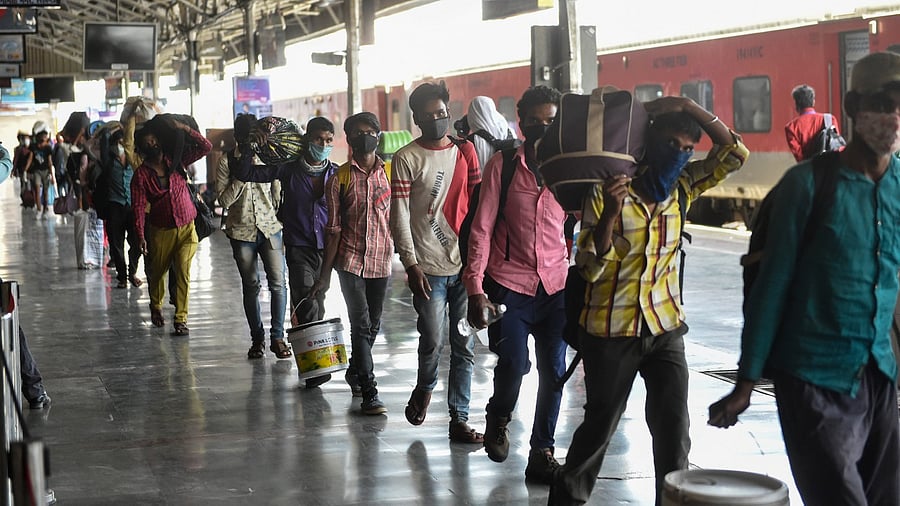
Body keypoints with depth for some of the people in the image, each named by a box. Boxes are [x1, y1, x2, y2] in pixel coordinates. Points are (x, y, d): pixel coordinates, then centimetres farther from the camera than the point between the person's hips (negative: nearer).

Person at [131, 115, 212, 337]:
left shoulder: (175, 160, 2)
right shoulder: (141, 175, -5)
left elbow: (205, 147, -1)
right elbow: (139, 207, -10)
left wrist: (183, 129, -11)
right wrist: (141, 236, -20)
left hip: (187, 228, 0)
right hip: (161, 230, 0)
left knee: (183, 272, -11)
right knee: (158, 271, 15)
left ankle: (181, 319, -8)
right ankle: (156, 306, 43)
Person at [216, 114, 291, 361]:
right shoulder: (226, 162, -1)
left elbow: (278, 195, 9)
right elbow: (225, 200, -8)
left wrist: (285, 228, 7)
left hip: (270, 228, 1)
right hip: (242, 231, -1)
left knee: (277, 282, -8)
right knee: (250, 285, 5)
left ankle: (277, 337, 0)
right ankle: (257, 338, 14)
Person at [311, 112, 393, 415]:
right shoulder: (339, 179, 0)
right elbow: (334, 229, 1)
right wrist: (325, 274, -1)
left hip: (382, 259, 3)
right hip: (350, 261, -3)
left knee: (373, 325, 13)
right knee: (361, 324, -9)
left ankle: (355, 372, 37)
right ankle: (369, 392, -7)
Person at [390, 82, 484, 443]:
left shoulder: (465, 151, 11)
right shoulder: (407, 158, -1)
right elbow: (399, 216, -5)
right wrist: (411, 264, -12)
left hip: (466, 263, 4)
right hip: (428, 266, -3)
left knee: (464, 346, 4)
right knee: (433, 341, -5)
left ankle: (459, 419, 11)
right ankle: (424, 390, 26)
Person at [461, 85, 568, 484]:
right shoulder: (502, 166, -1)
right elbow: (481, 229, -2)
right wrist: (475, 289, -8)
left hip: (556, 286, 2)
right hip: (509, 283, -2)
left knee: (553, 370, 1)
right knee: (514, 362, -13)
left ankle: (542, 454, 15)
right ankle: (498, 421, 20)